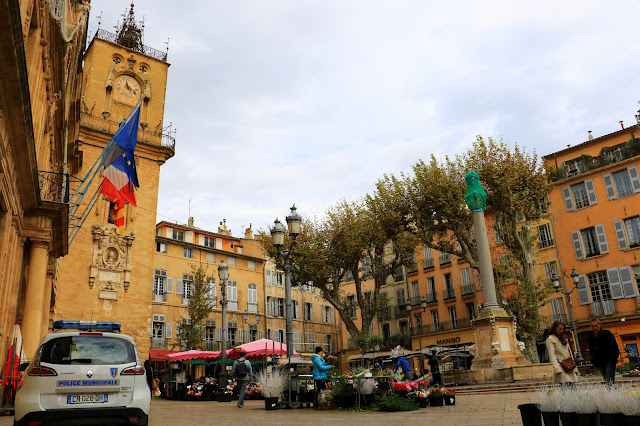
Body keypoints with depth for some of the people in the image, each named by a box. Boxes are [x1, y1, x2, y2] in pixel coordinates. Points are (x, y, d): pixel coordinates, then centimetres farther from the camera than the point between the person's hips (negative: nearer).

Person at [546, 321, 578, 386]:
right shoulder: (550, 339, -2)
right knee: (566, 385, -19)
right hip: (560, 366, -7)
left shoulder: (564, 338, 21)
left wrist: (575, 367, 15)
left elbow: (570, 353, 22)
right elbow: (552, 356, -9)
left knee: (572, 385, -3)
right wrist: (557, 369, -19)